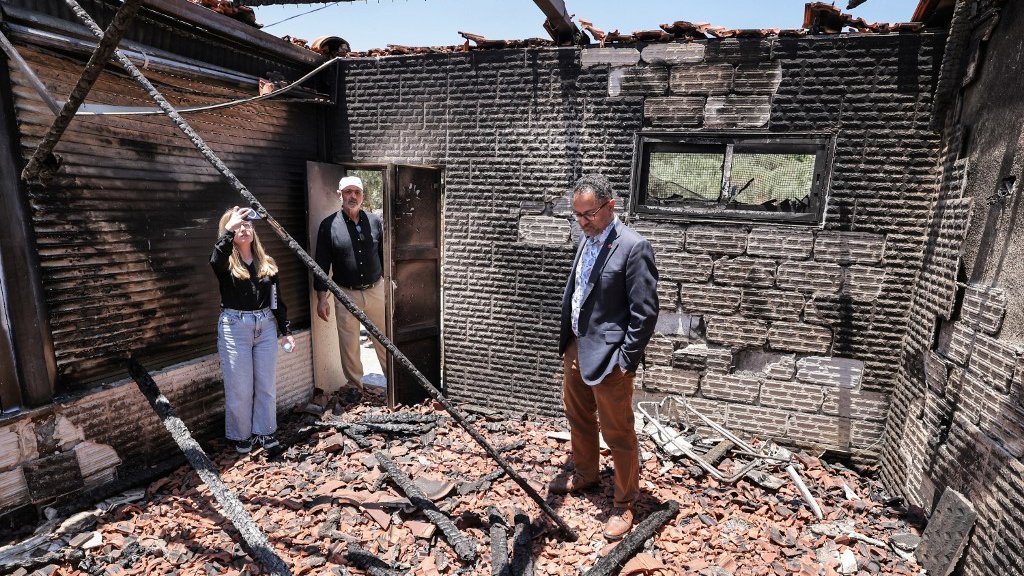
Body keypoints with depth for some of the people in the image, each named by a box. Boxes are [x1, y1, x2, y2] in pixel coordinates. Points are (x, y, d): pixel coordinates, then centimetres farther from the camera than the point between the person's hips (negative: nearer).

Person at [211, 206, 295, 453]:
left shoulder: (267, 263, 8)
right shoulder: (225, 263, -2)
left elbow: (277, 300, 10)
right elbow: (215, 259, -30)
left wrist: (285, 331, 9)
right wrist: (229, 229, -40)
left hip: (266, 326, 3)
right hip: (234, 327, -3)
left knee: (266, 384, 10)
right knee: (240, 387, 5)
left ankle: (264, 432, 25)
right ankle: (240, 436, 23)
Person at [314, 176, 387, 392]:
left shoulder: (375, 222, 3)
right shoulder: (328, 225, -3)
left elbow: (385, 257, 10)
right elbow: (321, 264, -2)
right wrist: (321, 298, -5)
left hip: (376, 291, 1)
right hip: (347, 295, -1)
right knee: (349, 346, 9)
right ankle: (355, 388, 25)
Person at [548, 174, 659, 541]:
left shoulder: (634, 247, -17)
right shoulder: (586, 240, 8)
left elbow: (645, 312, -18)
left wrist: (626, 361, -17)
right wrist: (567, 338, 13)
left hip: (608, 355, -8)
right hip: (575, 347, 8)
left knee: (617, 432, 6)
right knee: (578, 417, 23)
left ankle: (624, 504, 26)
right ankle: (585, 473, 47)